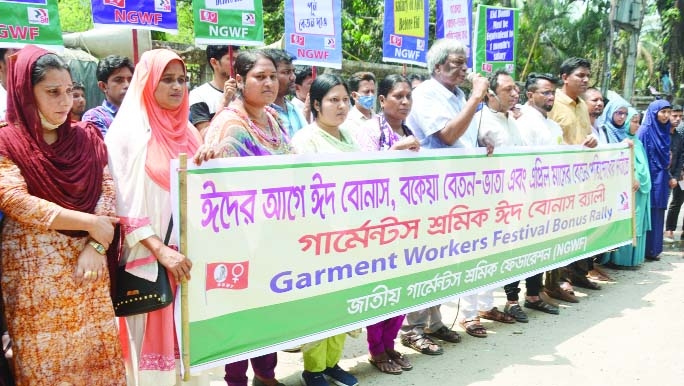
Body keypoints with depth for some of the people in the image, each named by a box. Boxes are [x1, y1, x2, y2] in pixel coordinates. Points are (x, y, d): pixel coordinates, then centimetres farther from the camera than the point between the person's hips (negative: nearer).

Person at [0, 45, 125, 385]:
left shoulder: (87, 137, 7)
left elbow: (107, 189, 1)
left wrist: (96, 245, -14)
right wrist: (89, 222, -16)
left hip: (87, 259, 3)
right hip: (33, 267, -3)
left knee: (95, 350, 9)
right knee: (43, 356, 6)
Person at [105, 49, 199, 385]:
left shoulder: (187, 131, 13)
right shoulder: (128, 130, -6)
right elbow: (123, 201, -13)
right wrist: (160, 250, -20)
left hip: (189, 252, 6)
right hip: (149, 257, -5)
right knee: (154, 336, 1)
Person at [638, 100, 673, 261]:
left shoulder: (664, 131, 12)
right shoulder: (645, 131, -10)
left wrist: (669, 177, 16)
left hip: (661, 181, 7)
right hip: (649, 179, -7)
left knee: (657, 215, 9)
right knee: (648, 215, -3)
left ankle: (653, 249, 16)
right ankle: (644, 250, 4)